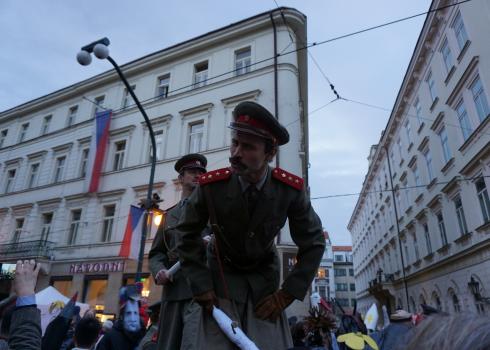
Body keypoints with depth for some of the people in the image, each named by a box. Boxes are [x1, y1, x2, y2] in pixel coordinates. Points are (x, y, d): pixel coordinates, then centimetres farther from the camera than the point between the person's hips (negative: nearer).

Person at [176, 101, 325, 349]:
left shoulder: (291, 190, -22)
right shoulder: (210, 186, -23)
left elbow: (314, 243, -8)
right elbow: (187, 235, -6)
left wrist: (287, 294, -11)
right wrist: (201, 287, -12)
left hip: (264, 275, 1)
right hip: (221, 273, 0)